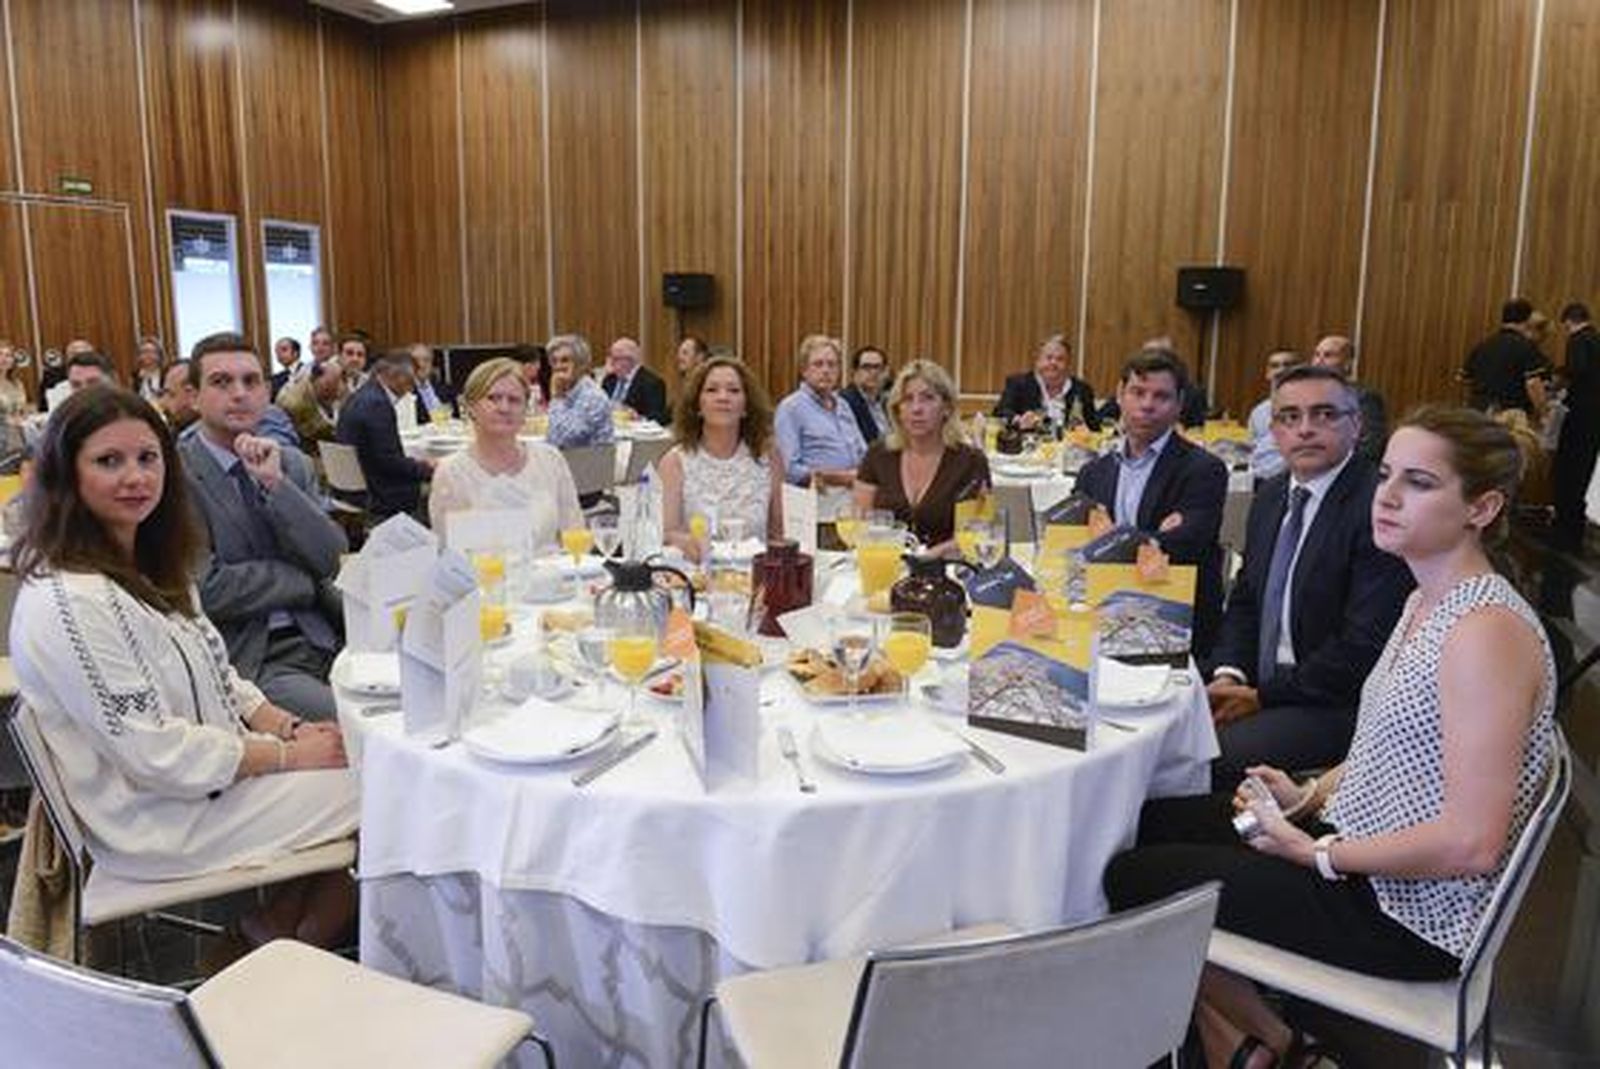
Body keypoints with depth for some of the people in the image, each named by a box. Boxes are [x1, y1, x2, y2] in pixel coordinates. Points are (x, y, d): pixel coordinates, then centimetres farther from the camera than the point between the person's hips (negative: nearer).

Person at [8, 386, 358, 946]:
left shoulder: (146, 566, 6)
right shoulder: (66, 601, -24)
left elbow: (213, 676, 11)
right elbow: (156, 753, -24)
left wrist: (290, 728, -4)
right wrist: (290, 755, -18)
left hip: (215, 767, 9)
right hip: (159, 822, -9)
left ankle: (282, 923, 15)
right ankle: (281, 934, 15)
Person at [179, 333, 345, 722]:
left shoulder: (293, 462, 12)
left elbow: (332, 560, 1)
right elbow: (206, 589, -13)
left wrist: (276, 482, -10)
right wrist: (307, 580, -4)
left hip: (325, 638, 6)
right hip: (248, 659, -5)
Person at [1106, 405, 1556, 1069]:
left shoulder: (1488, 629, -24)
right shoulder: (1427, 602, 6)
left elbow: (1472, 844, -27)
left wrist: (1317, 853, -18)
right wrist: (1312, 796, 4)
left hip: (1410, 914, -9)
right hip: (1355, 854, 9)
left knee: (1131, 881, -6)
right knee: (1147, 822, 10)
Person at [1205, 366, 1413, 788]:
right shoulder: (1270, 496, 11)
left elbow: (1366, 643, -19)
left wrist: (1262, 695, -14)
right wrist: (1228, 676, -2)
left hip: (1338, 706, -7)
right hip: (1259, 688, 7)